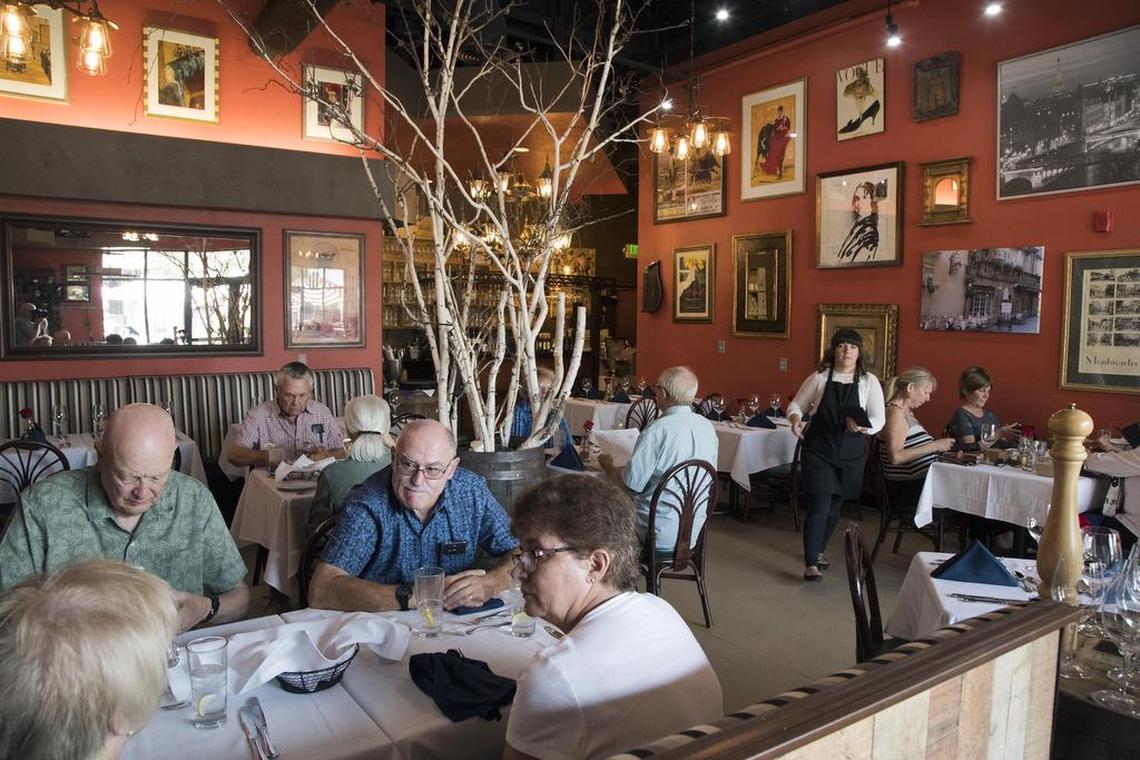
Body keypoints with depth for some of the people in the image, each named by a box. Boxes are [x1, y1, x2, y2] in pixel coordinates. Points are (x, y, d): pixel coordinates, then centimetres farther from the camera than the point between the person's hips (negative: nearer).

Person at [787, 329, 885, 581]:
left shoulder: (869, 381, -1)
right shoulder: (819, 378, -3)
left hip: (850, 455, 2)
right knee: (819, 505, -10)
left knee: (835, 506, 15)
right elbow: (795, 405, 4)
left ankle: (818, 549, 37)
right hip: (818, 451, -2)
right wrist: (795, 420, -18)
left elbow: (879, 418, -5)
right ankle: (811, 563, -4)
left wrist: (863, 426, -27)